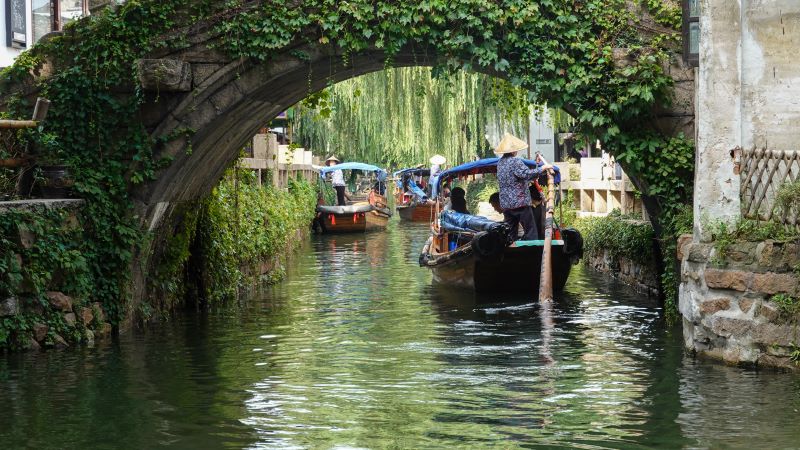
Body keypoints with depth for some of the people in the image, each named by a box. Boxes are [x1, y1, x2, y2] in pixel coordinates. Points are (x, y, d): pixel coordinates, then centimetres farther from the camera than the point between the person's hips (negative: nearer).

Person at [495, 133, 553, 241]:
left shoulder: (500, 162, 11)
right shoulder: (515, 161, -14)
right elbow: (527, 174, -25)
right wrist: (542, 168, -15)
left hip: (505, 204, 8)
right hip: (520, 203, -8)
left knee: (510, 233, 11)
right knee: (530, 231, -3)